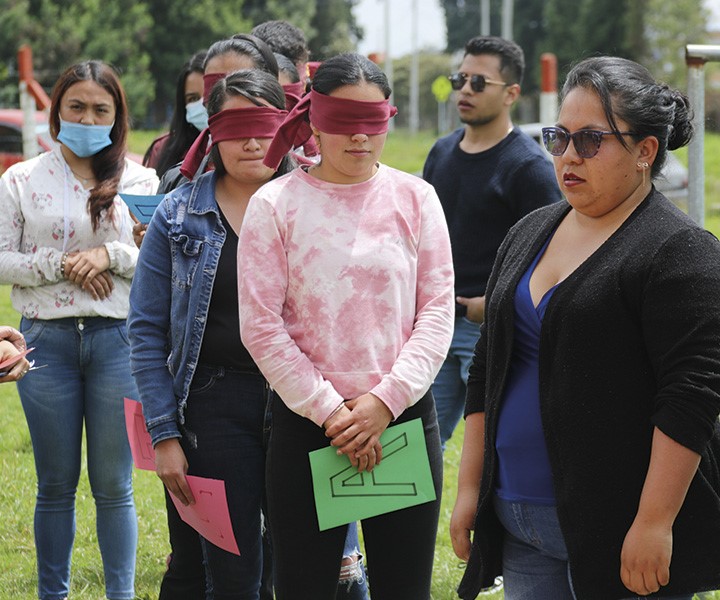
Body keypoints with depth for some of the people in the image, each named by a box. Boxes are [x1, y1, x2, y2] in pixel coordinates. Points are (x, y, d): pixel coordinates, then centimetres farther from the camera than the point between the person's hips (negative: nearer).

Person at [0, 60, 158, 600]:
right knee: (56, 483, 8)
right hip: (47, 339, 0)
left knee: (114, 485, 4)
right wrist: (61, 265, -12)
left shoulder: (139, 180, 5)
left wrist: (111, 255, -14)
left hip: (119, 338, 0)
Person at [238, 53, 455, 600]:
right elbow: (261, 327, -6)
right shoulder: (275, 205, -2)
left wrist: (386, 400, -10)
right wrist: (329, 411, -11)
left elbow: (437, 310, 1)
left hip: (405, 415, 1)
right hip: (306, 424, -1)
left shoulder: (415, 199, 3)